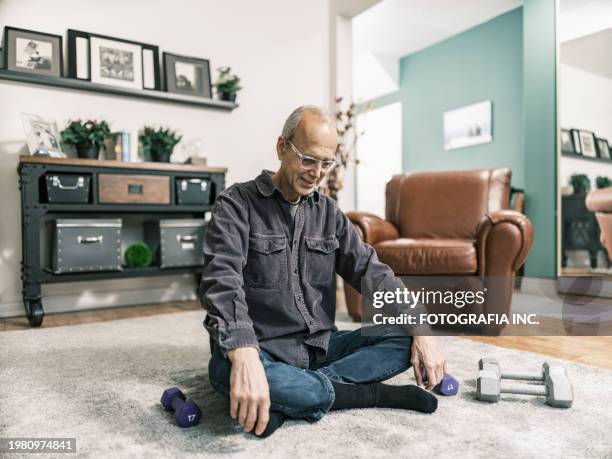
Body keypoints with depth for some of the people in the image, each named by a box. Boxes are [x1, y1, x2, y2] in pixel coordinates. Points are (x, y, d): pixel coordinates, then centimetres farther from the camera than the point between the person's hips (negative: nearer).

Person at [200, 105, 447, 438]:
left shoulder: (328, 213, 9)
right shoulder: (236, 204, -8)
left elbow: (371, 271, 1)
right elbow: (223, 280, -24)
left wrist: (422, 328, -14)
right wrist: (244, 357, -42)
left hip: (321, 346, 5)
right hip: (262, 350, -4)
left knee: (404, 338, -10)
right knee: (227, 370, -37)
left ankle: (287, 401, -21)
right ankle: (377, 394, -22)